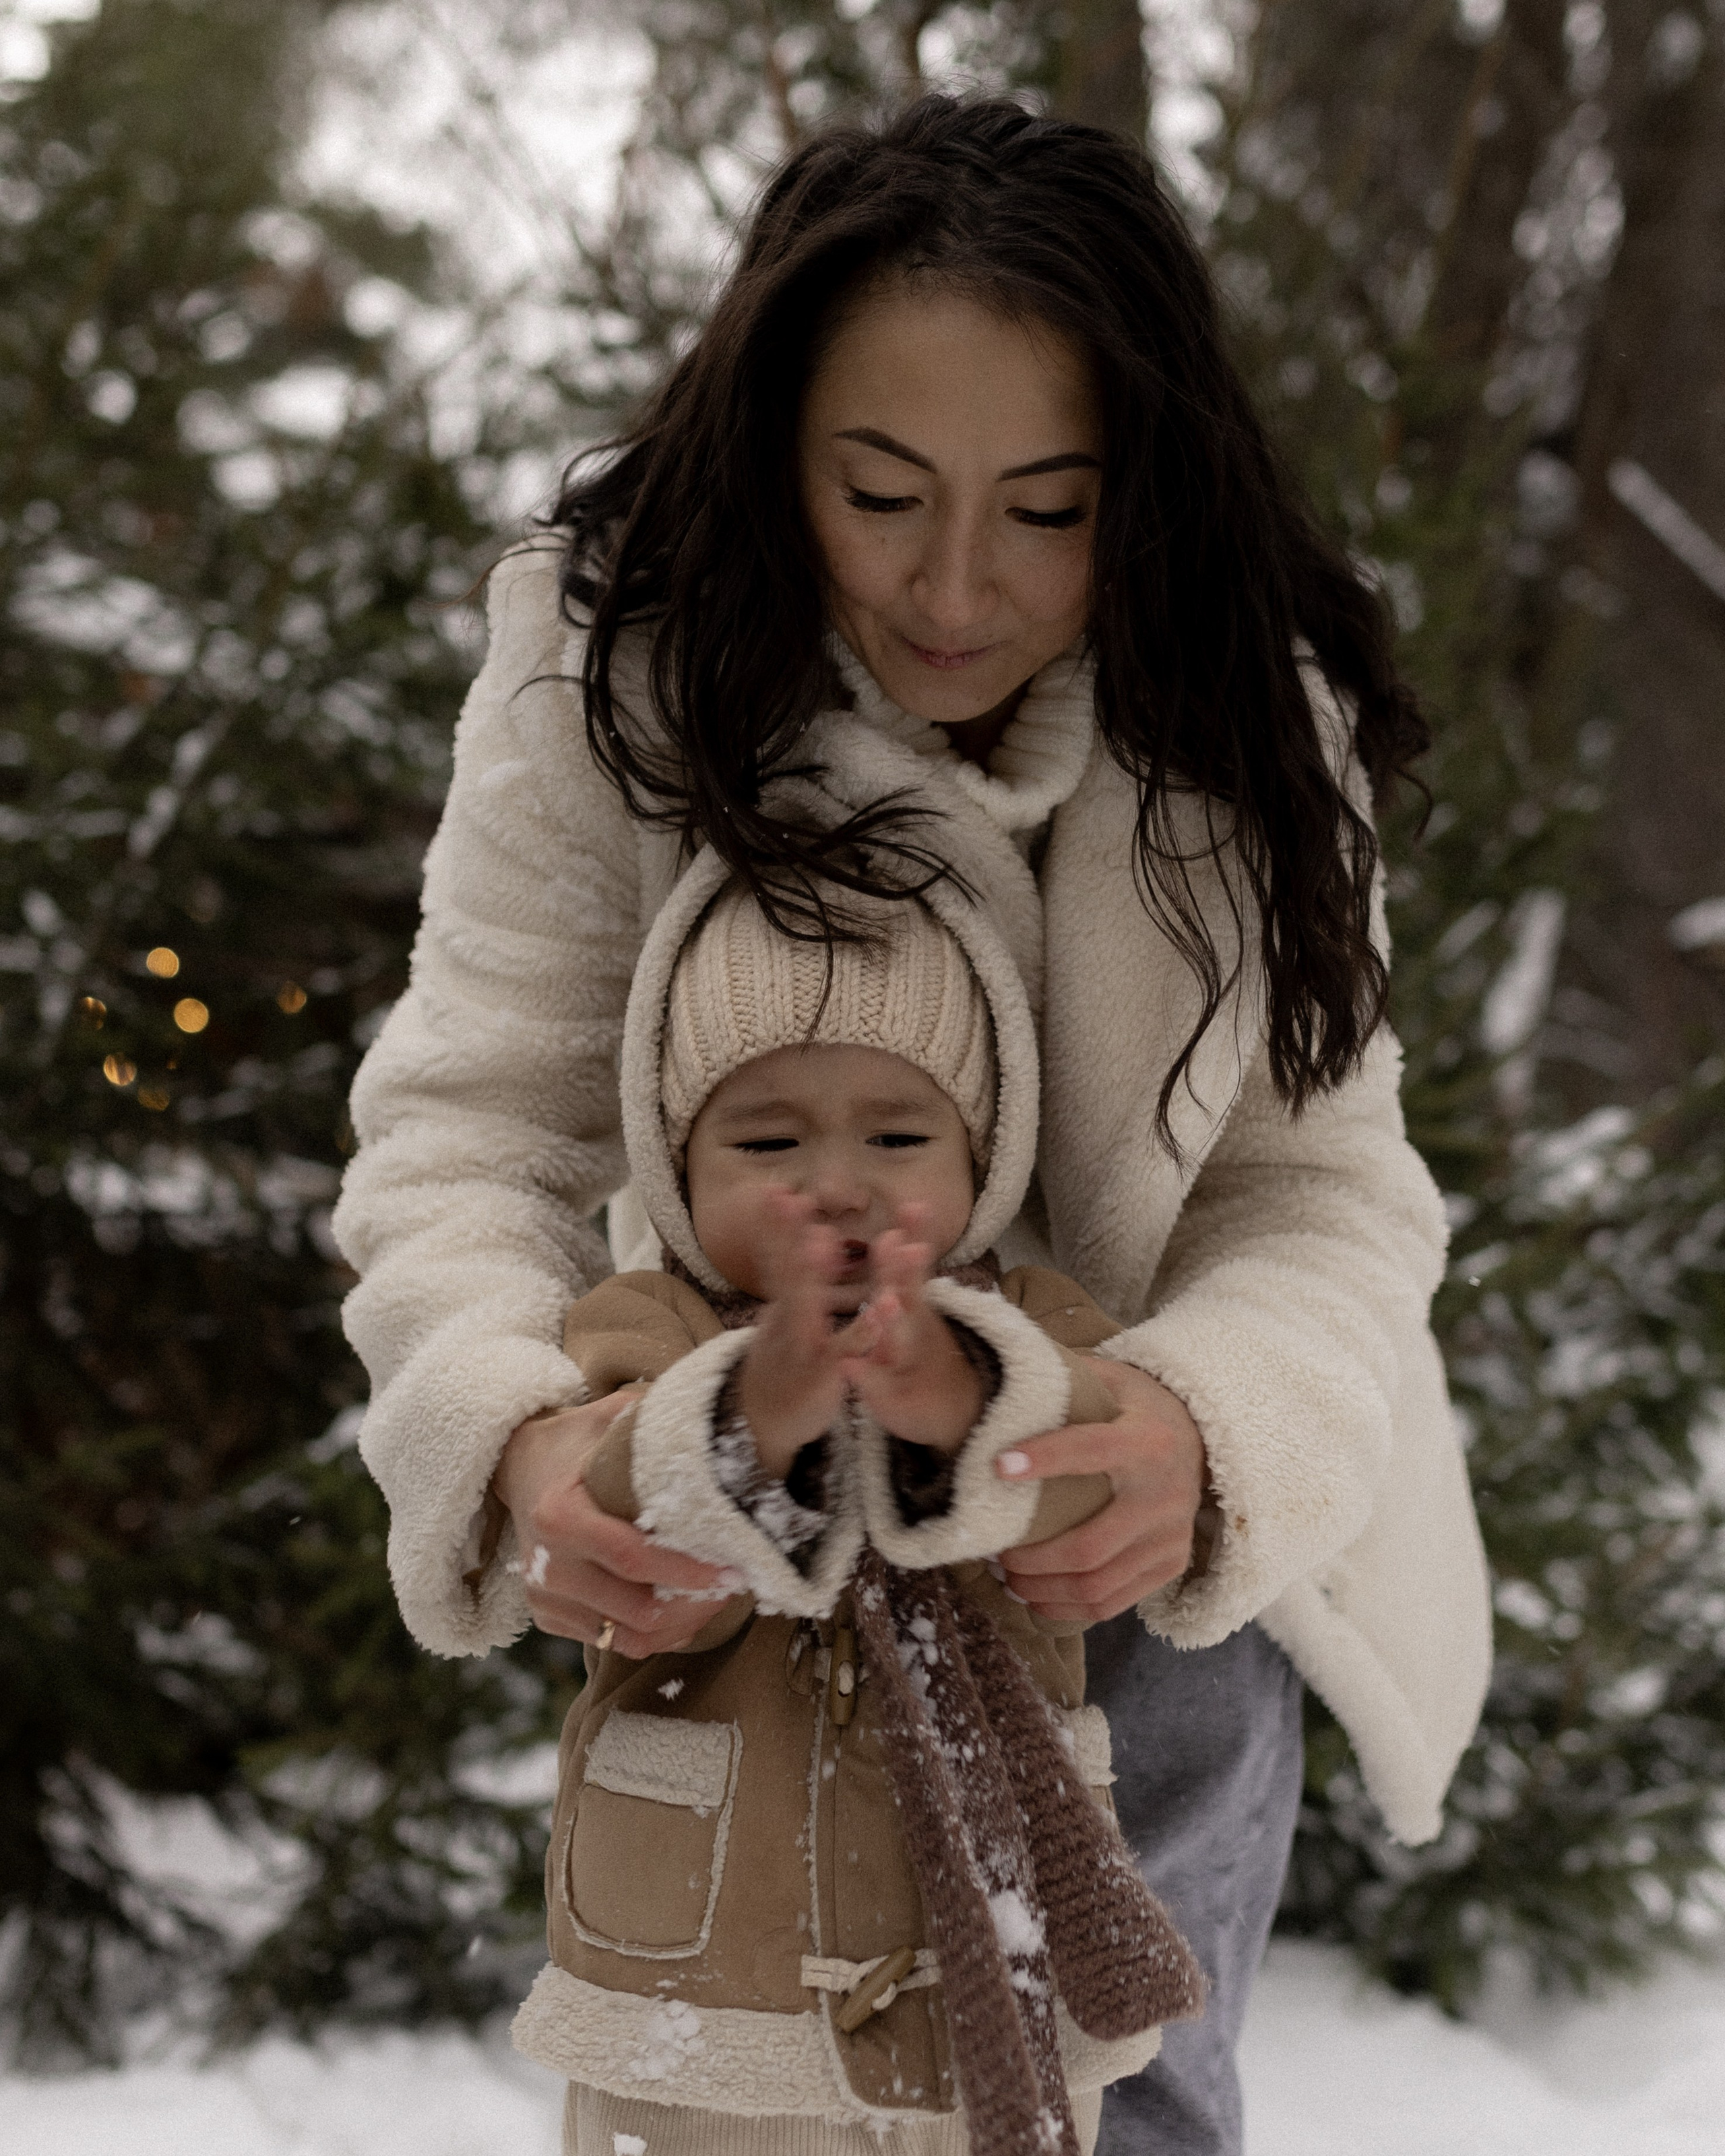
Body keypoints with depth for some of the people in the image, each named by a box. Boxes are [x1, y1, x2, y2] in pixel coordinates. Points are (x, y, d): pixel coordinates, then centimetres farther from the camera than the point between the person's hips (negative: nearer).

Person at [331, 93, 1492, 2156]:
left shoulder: (1246, 726, -20)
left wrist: (1209, 1436, -44)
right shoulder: (614, 670, -24)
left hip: (1158, 1525, 0)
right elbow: (474, 1126, -24)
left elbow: (1328, 1196, -21)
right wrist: (512, 1433, -46)